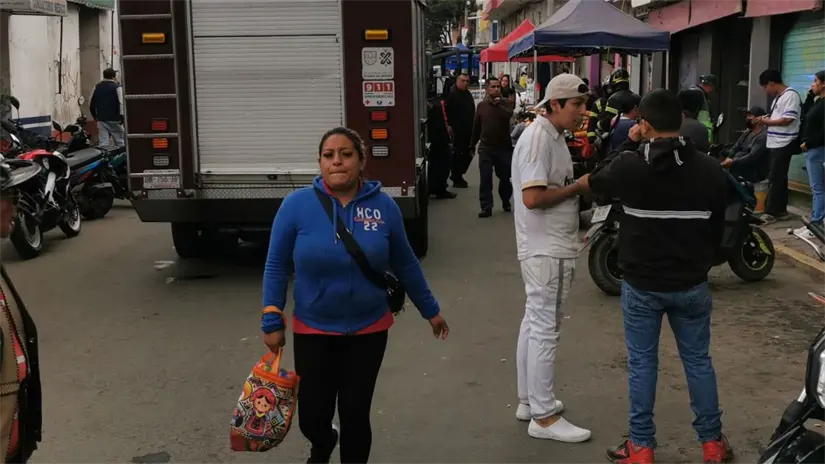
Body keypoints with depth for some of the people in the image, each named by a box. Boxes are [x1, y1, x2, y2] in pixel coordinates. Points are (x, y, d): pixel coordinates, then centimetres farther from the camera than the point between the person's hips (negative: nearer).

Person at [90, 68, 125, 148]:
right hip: (114, 119, -5)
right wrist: (122, 116, -9)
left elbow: (91, 104, 16)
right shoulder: (117, 87, -6)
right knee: (120, 143, 3)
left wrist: (95, 116, 25)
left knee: (103, 143, 0)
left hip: (101, 120, 5)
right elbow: (121, 103, -16)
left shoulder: (97, 87, 13)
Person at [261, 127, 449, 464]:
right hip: (313, 330, 0)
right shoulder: (296, 205, -11)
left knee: (356, 414, 7)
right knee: (312, 416, 5)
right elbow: (276, 267, -4)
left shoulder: (384, 206, -7)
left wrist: (430, 310, 11)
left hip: (369, 329, 1)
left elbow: (405, 265, 5)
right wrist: (272, 321, -9)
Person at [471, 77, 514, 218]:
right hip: (486, 147, 0)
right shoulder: (481, 105, 5)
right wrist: (472, 145, 13)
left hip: (503, 147, 0)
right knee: (485, 179, -5)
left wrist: (498, 104, -18)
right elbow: (476, 127, 11)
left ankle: (505, 201, 31)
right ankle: (486, 207, -2)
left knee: (505, 177, 10)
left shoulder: (504, 103, 0)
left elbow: (508, 115, -23)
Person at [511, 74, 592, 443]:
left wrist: (575, 186, 4)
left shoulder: (554, 136, 13)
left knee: (534, 323, 16)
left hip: (551, 246, 11)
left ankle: (529, 401, 28)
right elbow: (533, 197, -27)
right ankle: (544, 417, 4)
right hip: (546, 249, -11)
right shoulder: (538, 138, -19)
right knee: (545, 329, -4)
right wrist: (576, 187, -17)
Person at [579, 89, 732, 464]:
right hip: (692, 284, 2)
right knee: (698, 360, 16)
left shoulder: (628, 165, -14)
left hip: (641, 283, -2)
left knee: (641, 363, 10)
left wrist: (628, 145, 10)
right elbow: (718, 228, 4)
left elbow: (594, 183, 8)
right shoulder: (710, 170, -7)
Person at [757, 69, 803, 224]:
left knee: (775, 179, -8)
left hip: (784, 145, -9)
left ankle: (771, 212, -5)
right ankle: (780, 210, 18)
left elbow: (787, 120, -20)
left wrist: (767, 122, -11)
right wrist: (766, 119, 5)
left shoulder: (790, 95, -13)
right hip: (776, 144, 10)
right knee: (778, 178, 12)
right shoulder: (778, 97, 17)